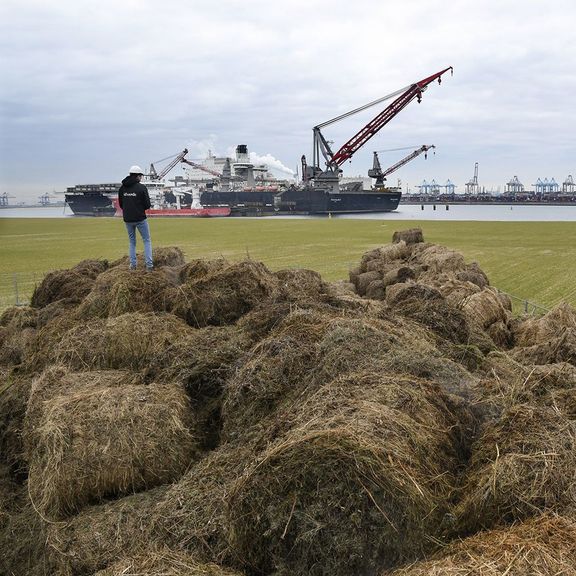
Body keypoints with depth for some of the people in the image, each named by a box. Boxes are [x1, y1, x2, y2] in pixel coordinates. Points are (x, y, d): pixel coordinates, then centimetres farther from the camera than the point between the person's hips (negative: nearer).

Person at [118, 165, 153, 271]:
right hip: (140, 219, -4)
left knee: (132, 242, 18)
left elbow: (121, 204, 9)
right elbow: (147, 205, -10)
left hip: (127, 219, 4)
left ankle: (133, 264, 14)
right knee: (147, 240, 8)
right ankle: (149, 264, -1)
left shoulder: (122, 188, 3)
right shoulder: (141, 187, -12)